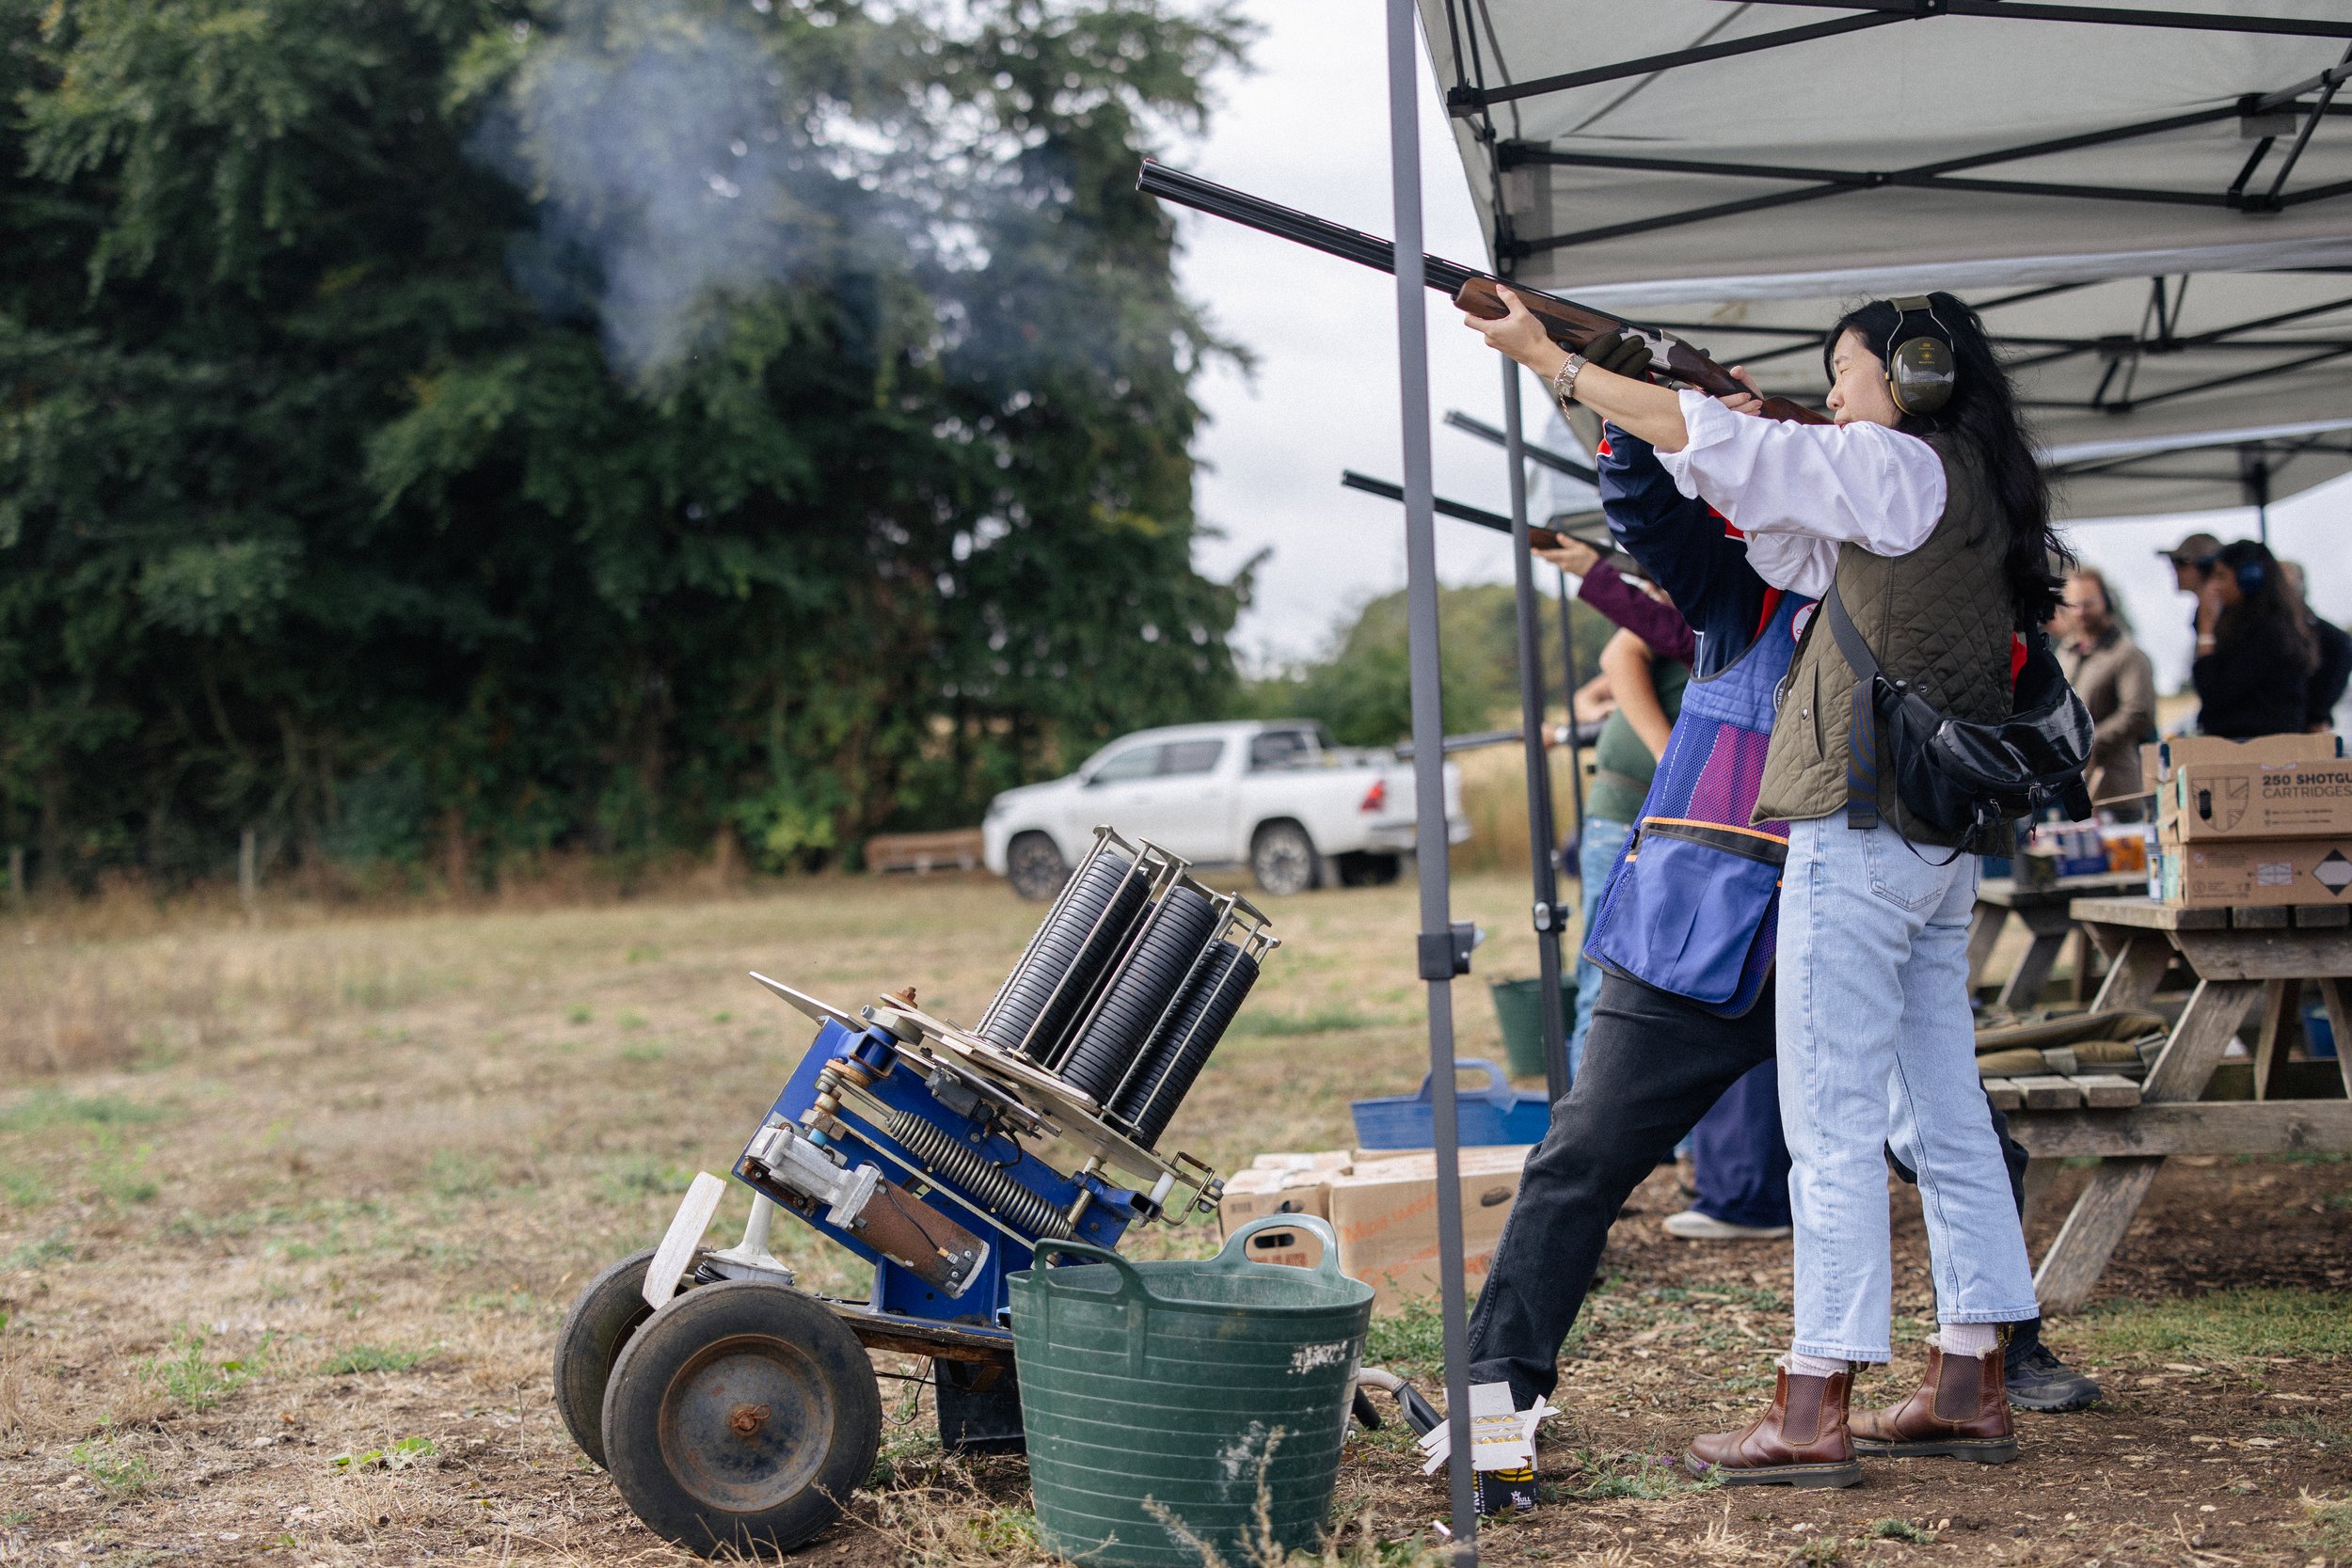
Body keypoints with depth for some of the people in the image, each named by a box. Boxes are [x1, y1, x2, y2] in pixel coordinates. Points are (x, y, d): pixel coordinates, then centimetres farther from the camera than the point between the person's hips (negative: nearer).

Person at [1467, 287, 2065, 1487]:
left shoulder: (1906, 469, -9)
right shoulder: (1957, 493, 17)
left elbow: (1702, 437, -11)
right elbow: (1794, 555, 21)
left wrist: (1544, 353, -5)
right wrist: (1764, 441, 9)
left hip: (1865, 834, -9)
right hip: (1941, 846, 9)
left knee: (1831, 1123, -7)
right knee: (1942, 1117, 12)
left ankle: (1812, 1411, -4)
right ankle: (1968, 1388, 17)